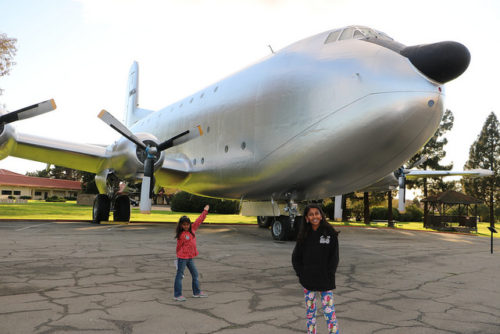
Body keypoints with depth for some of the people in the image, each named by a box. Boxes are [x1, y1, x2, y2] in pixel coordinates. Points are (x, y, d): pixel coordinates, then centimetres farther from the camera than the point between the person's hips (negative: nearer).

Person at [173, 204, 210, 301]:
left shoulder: (192, 229, 4)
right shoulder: (181, 235, -13)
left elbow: (198, 221, 9)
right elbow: (179, 247, -8)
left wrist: (205, 211, 12)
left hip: (190, 257, 7)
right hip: (182, 258, -7)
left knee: (195, 274, 14)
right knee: (180, 275, 1)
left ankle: (197, 292, 27)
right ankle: (177, 295, 7)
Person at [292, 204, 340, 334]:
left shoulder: (330, 233, -4)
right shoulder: (304, 235, 2)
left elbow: (334, 257, -2)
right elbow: (295, 257, 8)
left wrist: (328, 276, -8)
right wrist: (301, 275, -1)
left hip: (325, 282, -2)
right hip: (308, 281, 3)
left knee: (329, 311, -3)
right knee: (310, 311, 12)